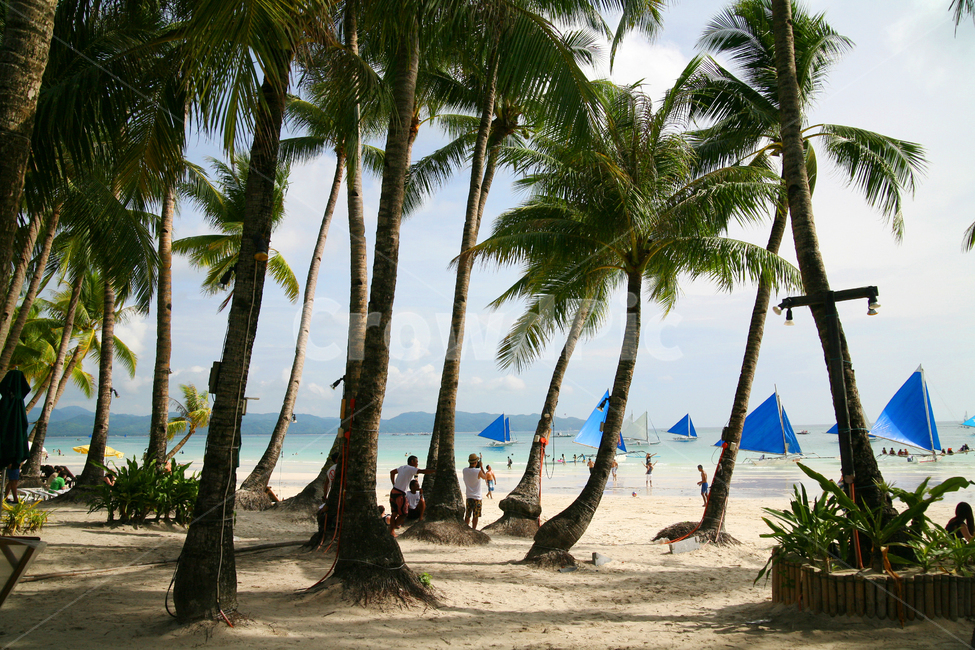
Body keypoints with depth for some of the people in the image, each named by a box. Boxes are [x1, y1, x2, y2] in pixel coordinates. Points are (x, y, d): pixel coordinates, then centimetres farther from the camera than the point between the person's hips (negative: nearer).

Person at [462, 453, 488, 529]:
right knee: (475, 516, 4)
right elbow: (485, 477, 4)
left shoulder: (464, 470, -2)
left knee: (467, 515, 13)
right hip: (477, 497, -5)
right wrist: (481, 467, 8)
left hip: (468, 496, 5)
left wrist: (477, 467, 16)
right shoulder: (478, 471, -17)